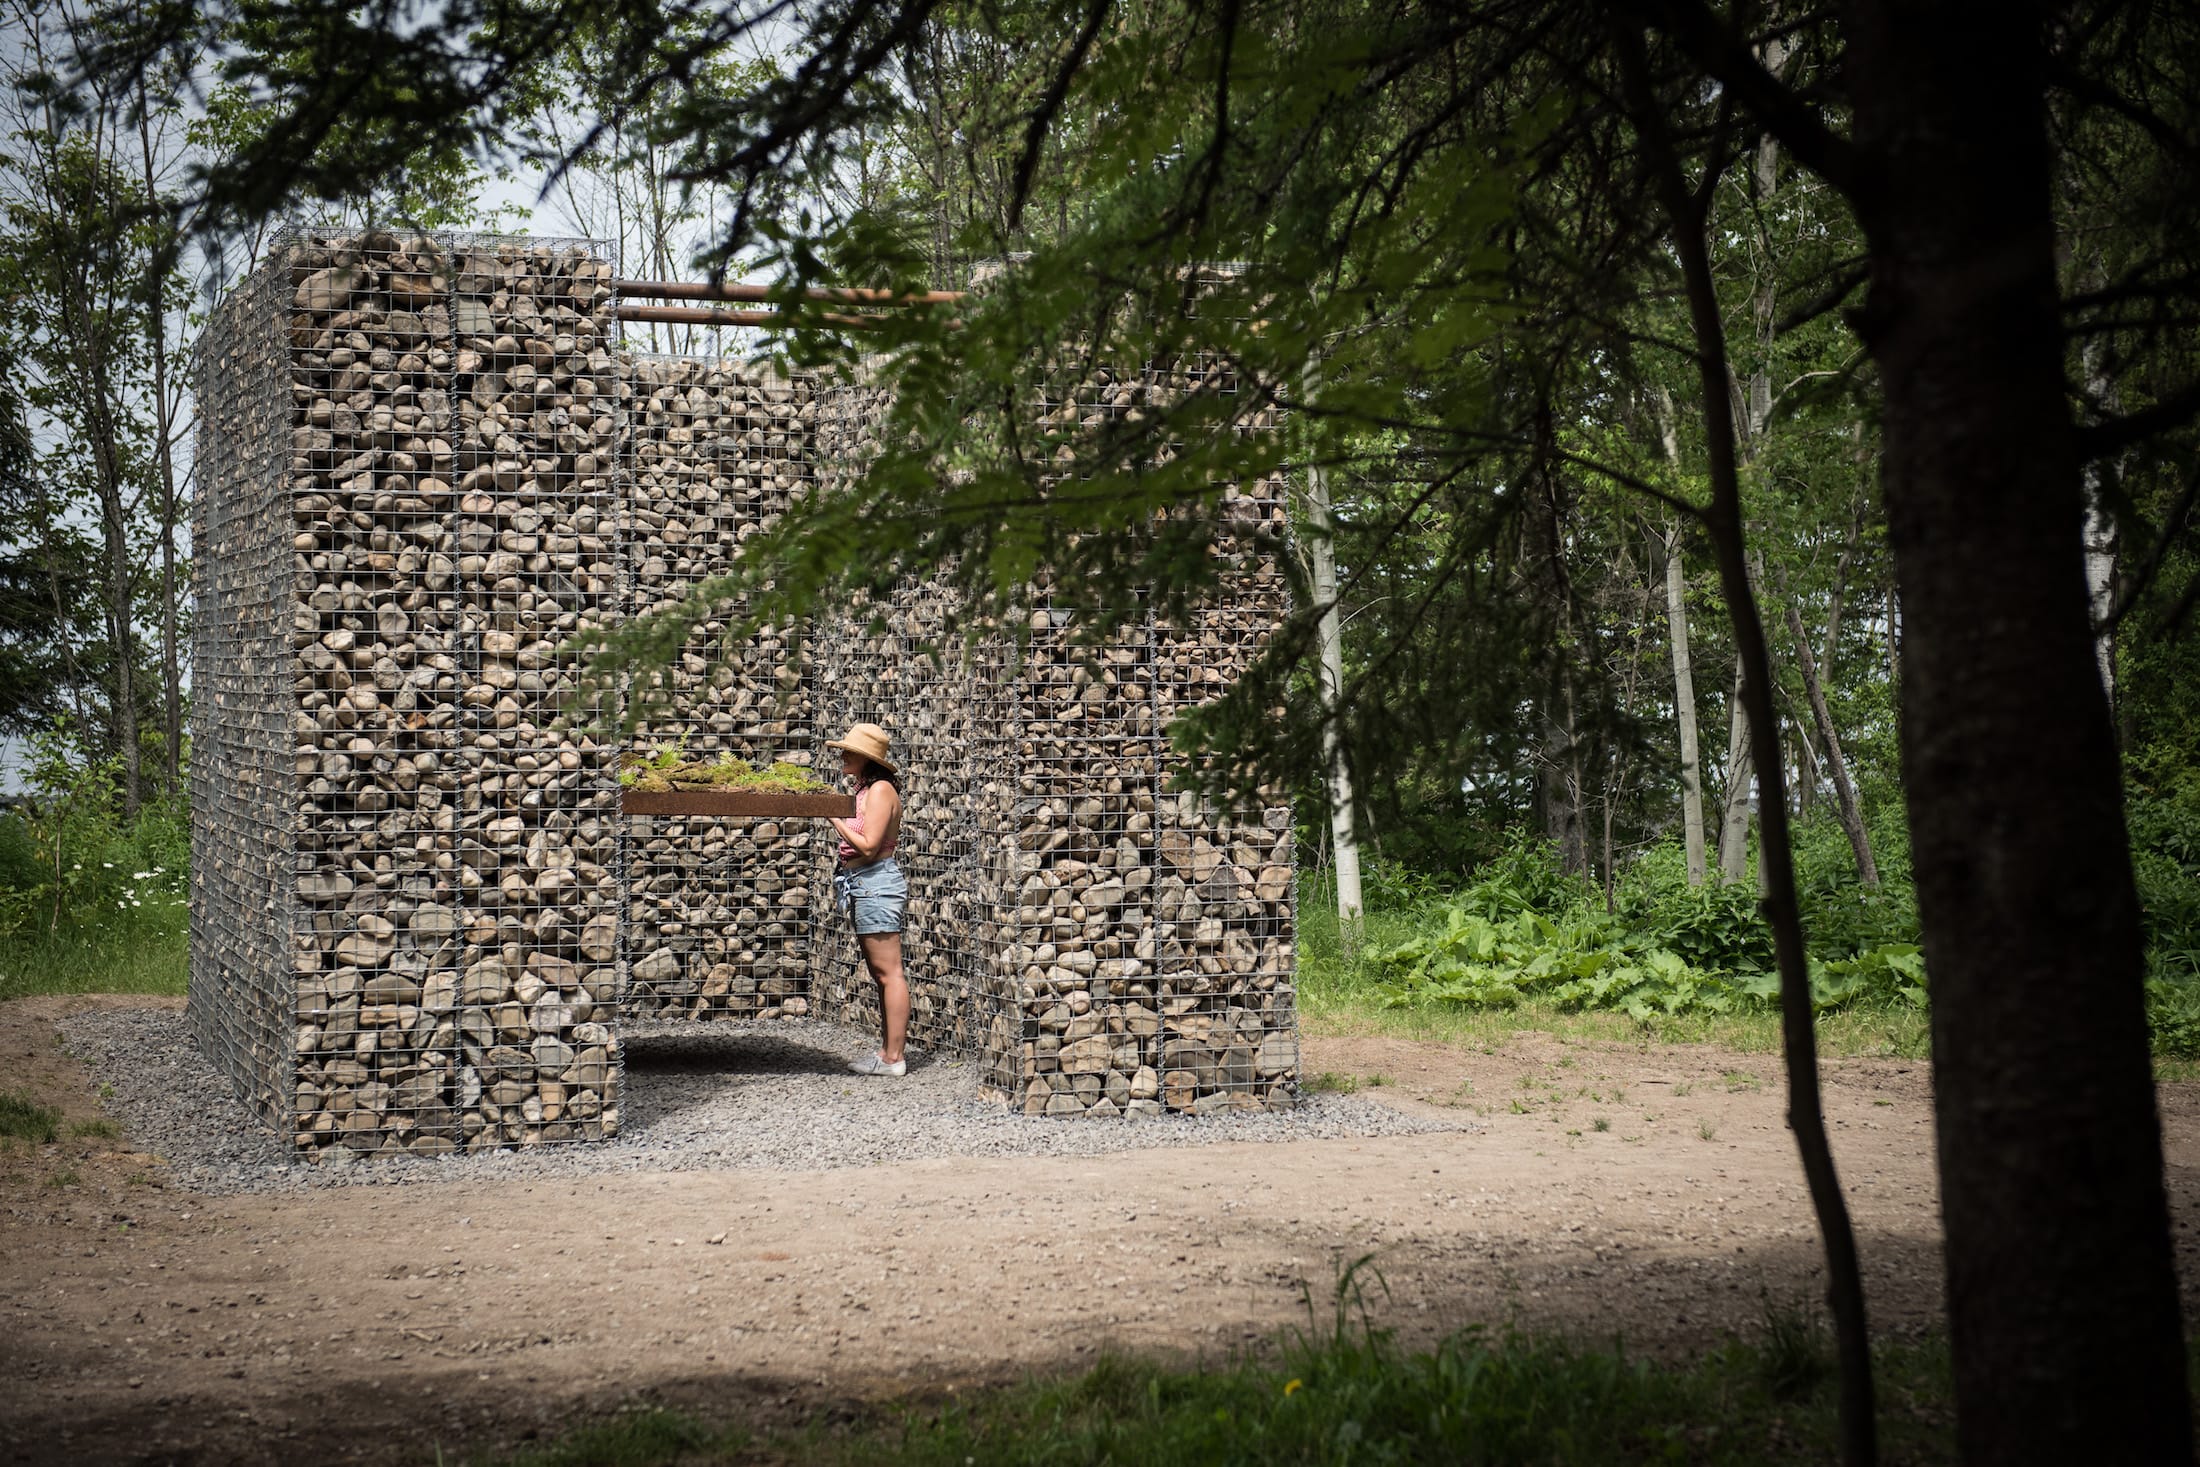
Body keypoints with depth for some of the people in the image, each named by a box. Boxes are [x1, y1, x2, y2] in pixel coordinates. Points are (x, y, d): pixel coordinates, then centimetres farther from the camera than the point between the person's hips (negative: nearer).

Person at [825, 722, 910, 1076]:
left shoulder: (880, 790, -12)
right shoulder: (863, 790, 16)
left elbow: (867, 845, -19)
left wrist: (836, 817, -13)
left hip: (876, 883, -11)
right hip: (863, 884, 11)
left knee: (888, 972, -8)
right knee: (879, 973, 12)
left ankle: (893, 1057, -7)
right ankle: (888, 1050, 16)